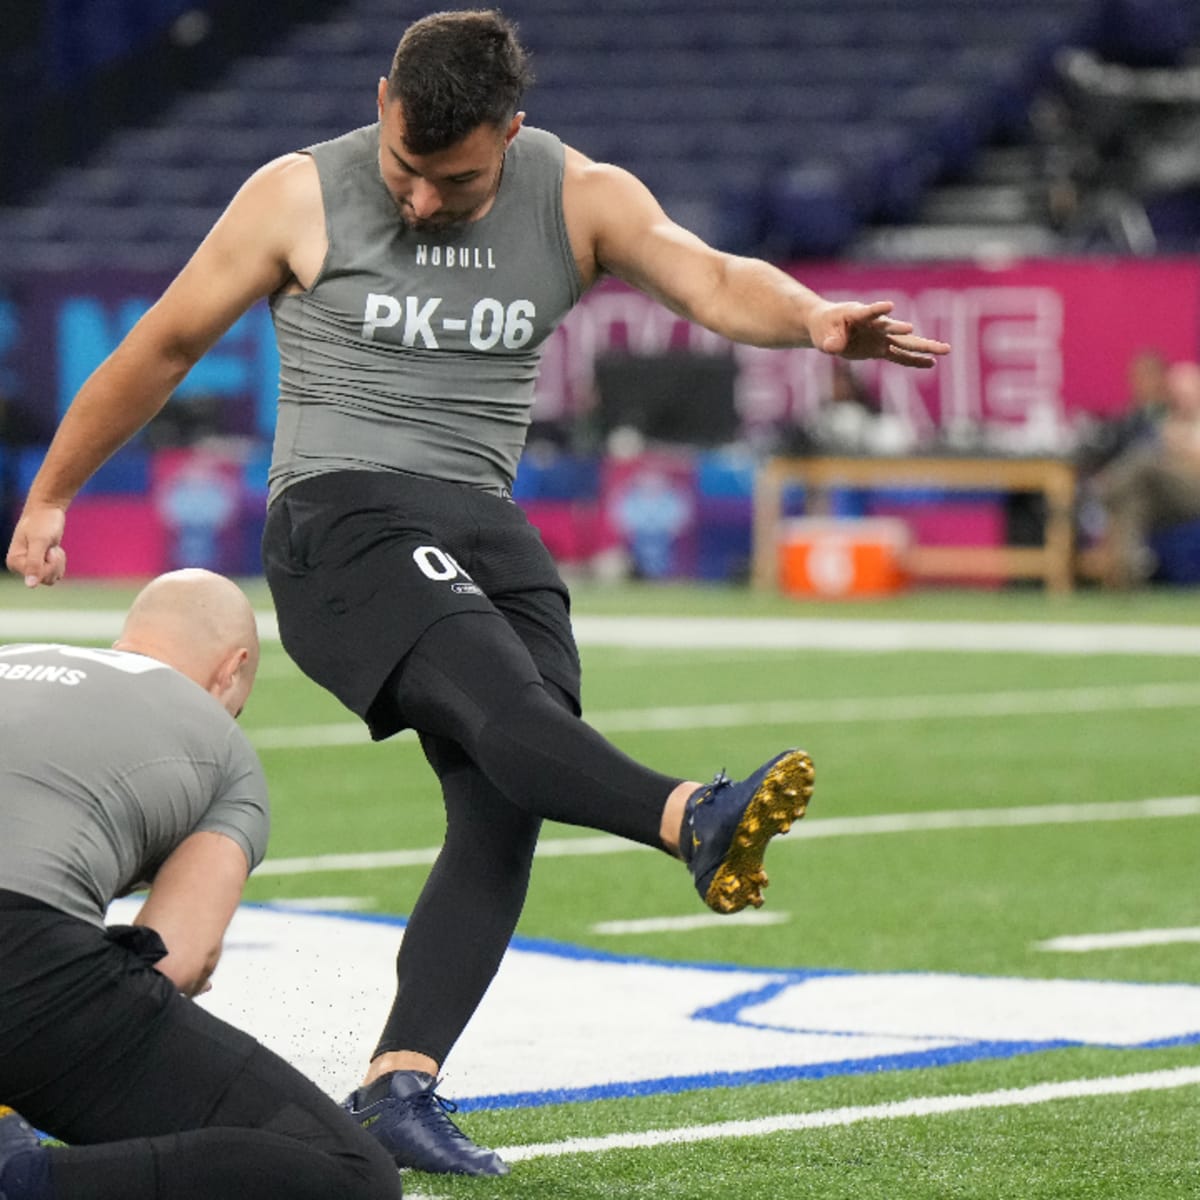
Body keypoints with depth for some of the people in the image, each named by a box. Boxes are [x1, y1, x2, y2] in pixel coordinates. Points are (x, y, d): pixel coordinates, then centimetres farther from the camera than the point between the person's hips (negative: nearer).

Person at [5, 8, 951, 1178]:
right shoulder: (300, 197, -1)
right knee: (507, 704, -30)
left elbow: (710, 277, -13)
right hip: (341, 515, -5)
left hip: (486, 524, 5)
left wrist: (812, 318, -36)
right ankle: (698, 823, -56)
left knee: (503, 810, -12)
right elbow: (164, 344, 9)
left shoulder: (577, 199, 5)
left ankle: (397, 1086, -11)